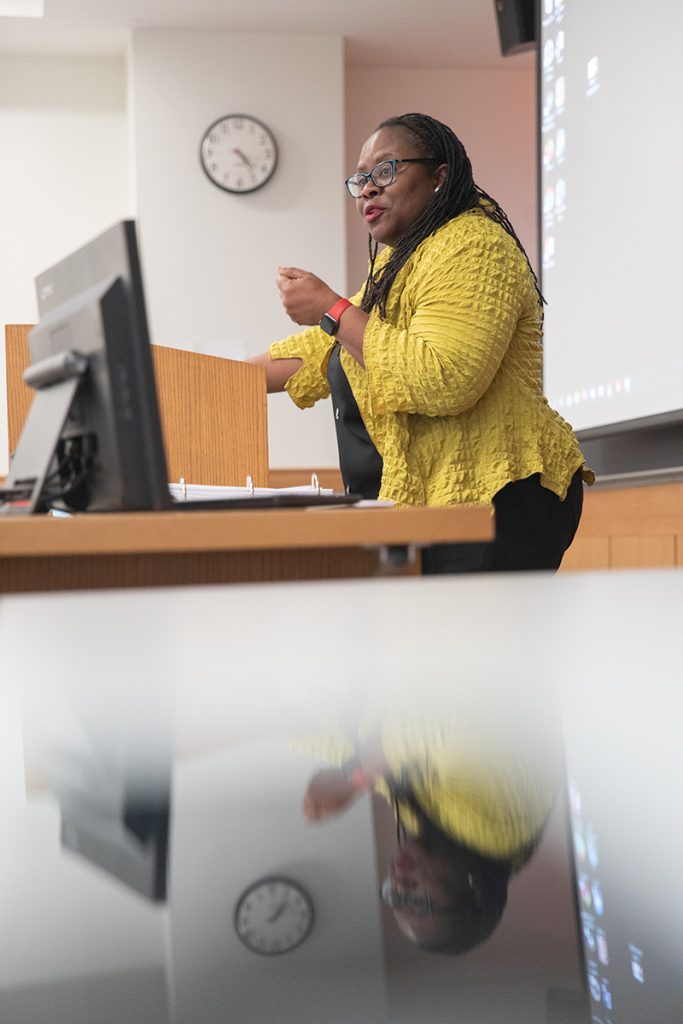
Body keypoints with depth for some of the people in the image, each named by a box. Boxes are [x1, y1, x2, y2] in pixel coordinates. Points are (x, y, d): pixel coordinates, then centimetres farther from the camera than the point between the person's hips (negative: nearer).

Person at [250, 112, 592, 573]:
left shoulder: (471, 246, -10)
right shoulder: (399, 262, 24)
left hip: (490, 499, -10)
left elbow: (442, 382, -25)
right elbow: (325, 353, 28)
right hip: (429, 502, 10)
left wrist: (332, 311, -16)